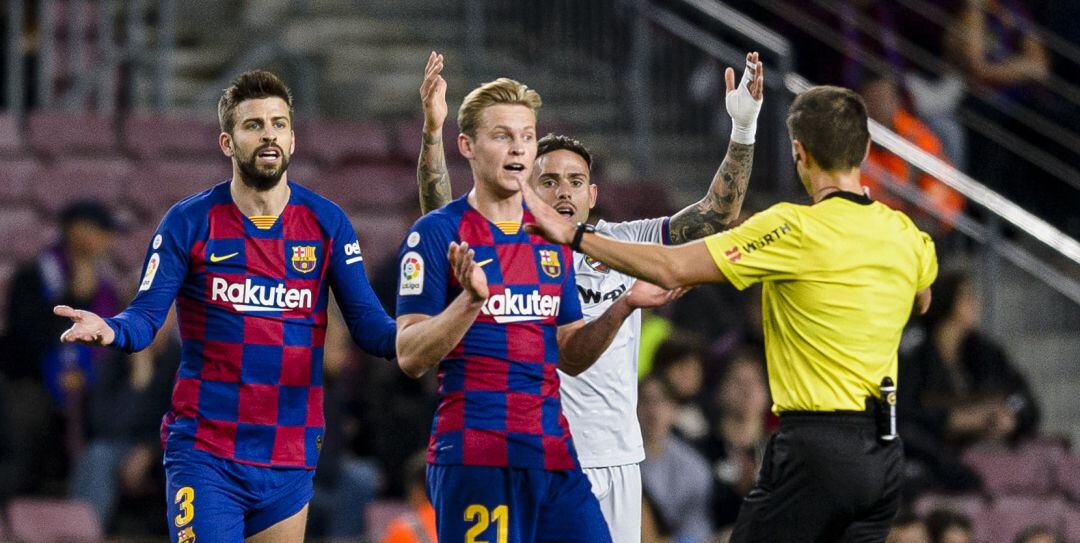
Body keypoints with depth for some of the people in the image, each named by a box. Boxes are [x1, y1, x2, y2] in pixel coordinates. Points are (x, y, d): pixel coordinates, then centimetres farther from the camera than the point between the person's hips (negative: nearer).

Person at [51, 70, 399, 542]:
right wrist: (110, 331, -26)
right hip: (204, 457, -3)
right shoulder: (189, 221, 0)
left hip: (290, 462, 3)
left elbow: (368, 325, 5)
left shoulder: (326, 222, 5)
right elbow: (145, 317, -3)